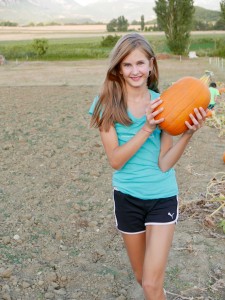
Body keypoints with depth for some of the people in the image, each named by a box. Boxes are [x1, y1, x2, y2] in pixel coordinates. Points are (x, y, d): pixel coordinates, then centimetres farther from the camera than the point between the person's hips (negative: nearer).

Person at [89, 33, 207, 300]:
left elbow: (164, 163, -12)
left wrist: (188, 133, -26)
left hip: (162, 196, -1)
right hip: (127, 196, 1)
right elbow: (115, 159, -16)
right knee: (141, 277, 19)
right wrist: (146, 129, -26)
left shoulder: (161, 104, -7)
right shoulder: (106, 104, -9)